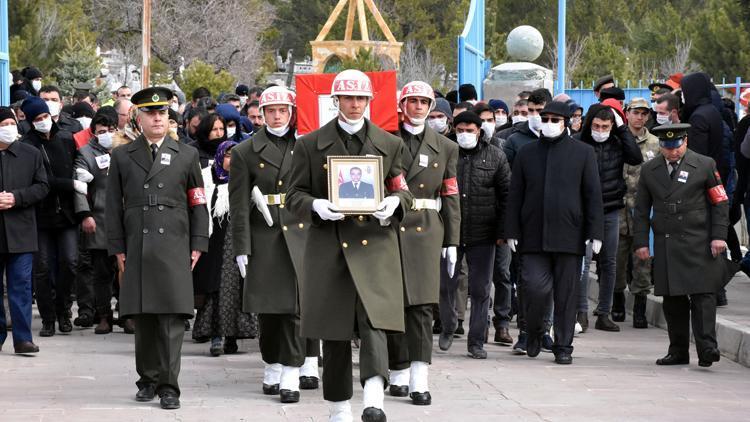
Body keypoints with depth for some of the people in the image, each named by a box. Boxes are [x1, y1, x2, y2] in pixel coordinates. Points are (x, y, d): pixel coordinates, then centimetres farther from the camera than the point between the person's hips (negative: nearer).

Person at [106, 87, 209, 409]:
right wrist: (118, 247, 3)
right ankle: (148, 380, 15)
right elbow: (113, 205, 9)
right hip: (137, 248, 1)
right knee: (143, 318, 3)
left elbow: (198, 203, 10)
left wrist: (197, 245, 2)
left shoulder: (186, 155, 10)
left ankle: (168, 386, -6)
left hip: (174, 248, -1)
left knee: (172, 318, -7)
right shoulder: (122, 156, 10)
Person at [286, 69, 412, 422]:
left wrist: (394, 203, -10)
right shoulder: (310, 145, 8)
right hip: (329, 247, 1)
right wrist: (316, 206, -14)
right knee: (334, 332, 5)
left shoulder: (389, 145, 12)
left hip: (375, 246, -1)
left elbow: (404, 193, 14)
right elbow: (294, 196, 8)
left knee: (374, 320, -19)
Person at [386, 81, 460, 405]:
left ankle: (420, 379, -14)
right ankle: (398, 373, 15)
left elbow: (450, 197, 11)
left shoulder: (445, 148, 11)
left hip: (425, 230, 1)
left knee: (422, 305, -8)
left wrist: (451, 242, 6)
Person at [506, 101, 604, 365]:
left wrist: (595, 232, -2)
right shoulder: (527, 153, 12)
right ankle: (534, 332, 16)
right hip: (533, 236, 1)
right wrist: (512, 231, 5)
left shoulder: (583, 153, 7)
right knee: (536, 288, -9)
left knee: (566, 294, 2)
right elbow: (515, 195, 12)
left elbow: (593, 194, 5)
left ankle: (563, 346, 11)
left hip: (569, 235, -1)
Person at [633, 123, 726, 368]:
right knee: (673, 301, 4)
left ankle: (706, 347, -14)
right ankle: (678, 351, 10)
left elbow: (719, 203, 4)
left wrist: (718, 236, -5)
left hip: (699, 244, -3)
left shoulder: (705, 165, 3)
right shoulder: (649, 171, 11)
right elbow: (642, 210, 14)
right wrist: (640, 242, 5)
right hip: (665, 246, 3)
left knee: (702, 296, -10)